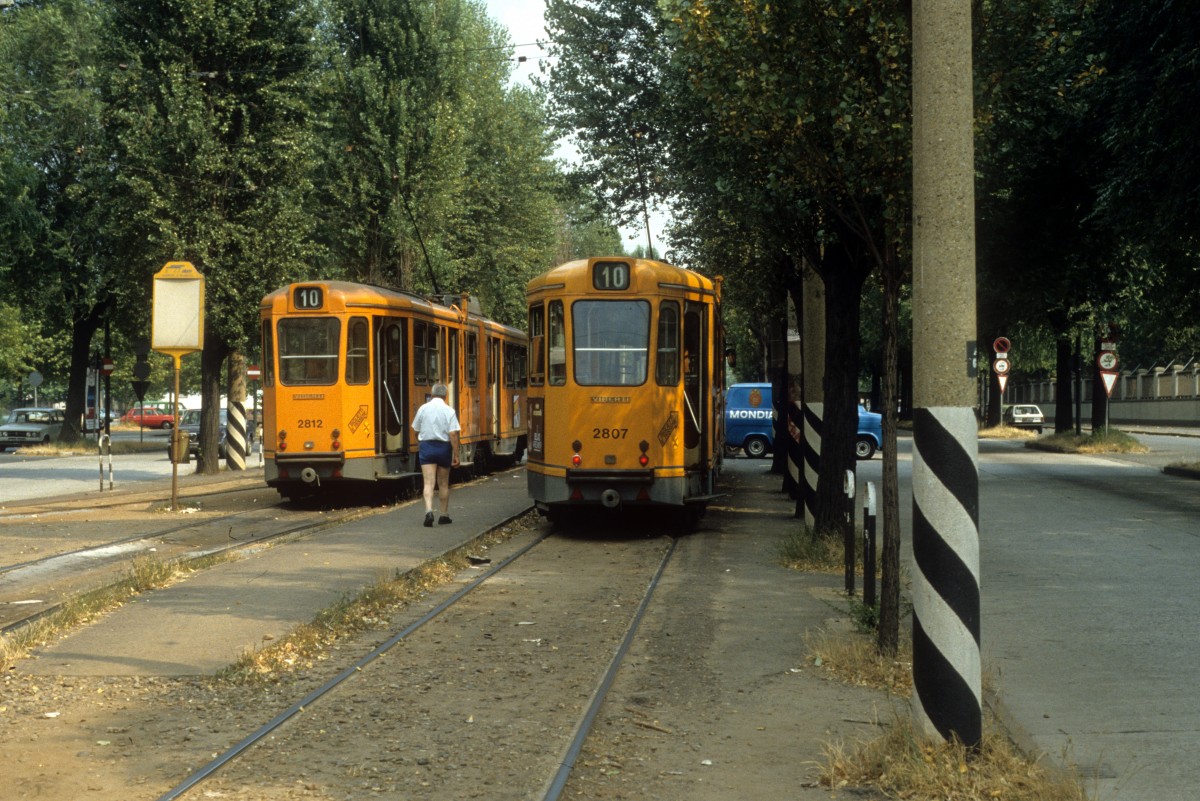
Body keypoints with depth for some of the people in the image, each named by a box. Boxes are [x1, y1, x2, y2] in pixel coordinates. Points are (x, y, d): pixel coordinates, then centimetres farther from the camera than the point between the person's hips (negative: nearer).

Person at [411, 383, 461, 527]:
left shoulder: (423, 408, 0)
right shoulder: (449, 411, -7)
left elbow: (416, 431, 9)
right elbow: (453, 434, -13)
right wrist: (456, 455, -9)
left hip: (426, 446, 0)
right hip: (443, 447, 0)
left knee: (429, 482, -5)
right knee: (443, 484, 13)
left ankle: (429, 511, -26)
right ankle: (444, 515, 22)